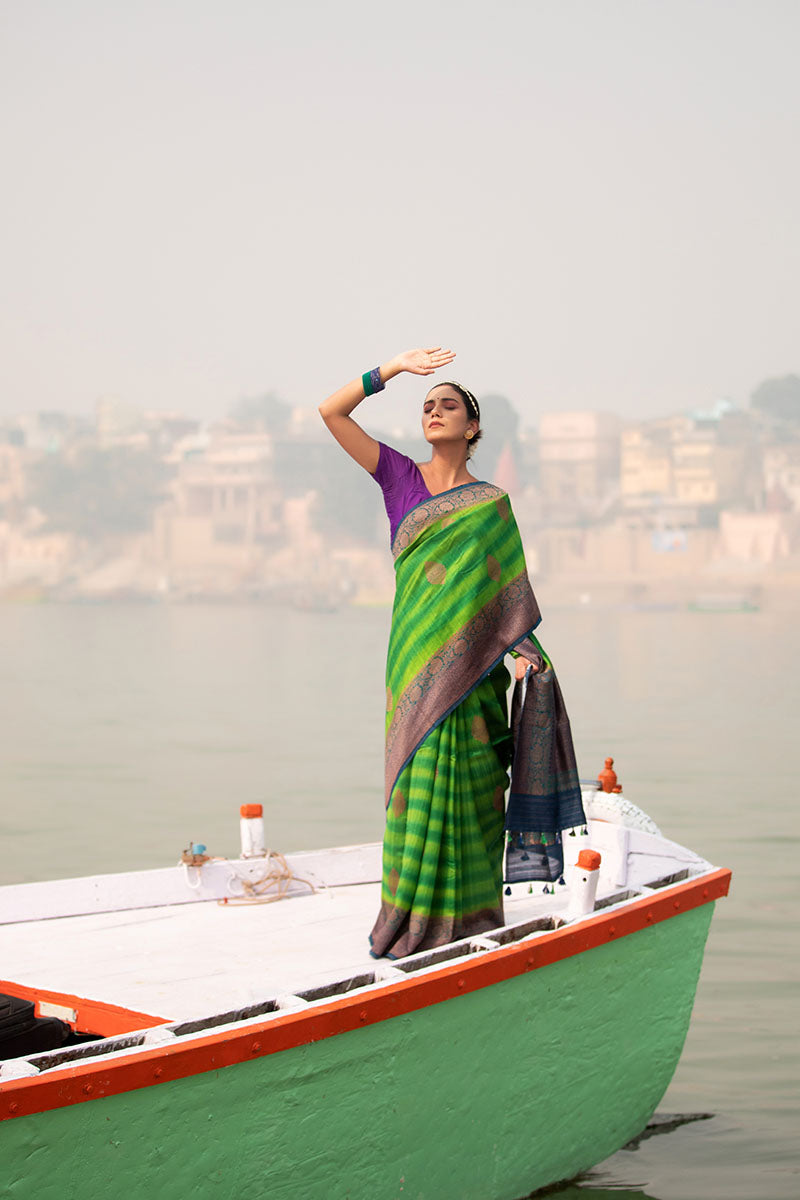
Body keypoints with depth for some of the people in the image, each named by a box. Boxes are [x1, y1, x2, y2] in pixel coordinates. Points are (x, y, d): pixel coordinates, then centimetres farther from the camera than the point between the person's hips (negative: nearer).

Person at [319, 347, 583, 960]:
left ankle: (469, 920, 9)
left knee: (466, 783, 0)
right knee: (419, 777, -1)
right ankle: (414, 923, 7)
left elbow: (508, 586, 4)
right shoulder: (400, 476, 10)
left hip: (471, 658, 0)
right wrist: (394, 369, 1)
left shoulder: (491, 502, 8)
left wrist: (527, 651, -9)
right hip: (416, 653, 1)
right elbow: (331, 411, 4)